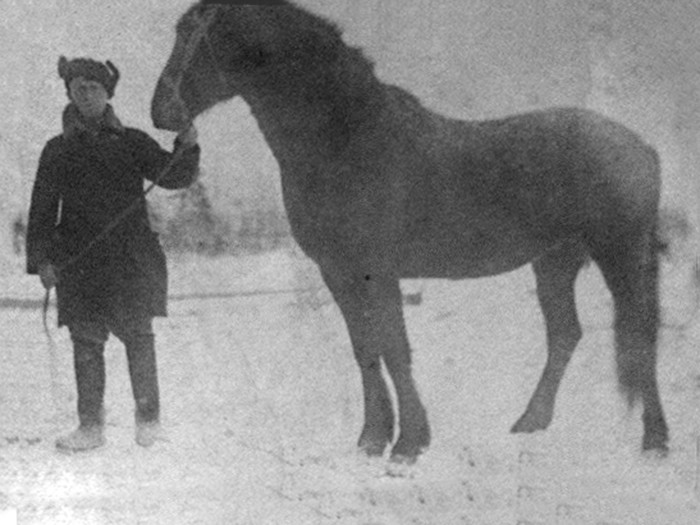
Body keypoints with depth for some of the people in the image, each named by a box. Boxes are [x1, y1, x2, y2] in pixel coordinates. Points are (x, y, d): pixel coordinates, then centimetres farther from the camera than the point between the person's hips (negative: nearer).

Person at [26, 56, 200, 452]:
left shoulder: (132, 142, 9)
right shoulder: (58, 151, 10)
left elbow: (173, 177, 1)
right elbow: (42, 209, 9)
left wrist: (187, 149, -18)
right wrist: (42, 259, -1)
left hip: (131, 258, -1)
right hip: (79, 260, 1)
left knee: (138, 337, -2)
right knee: (86, 342, 1)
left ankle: (149, 420, 6)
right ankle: (91, 426, 7)